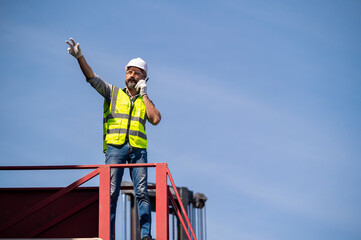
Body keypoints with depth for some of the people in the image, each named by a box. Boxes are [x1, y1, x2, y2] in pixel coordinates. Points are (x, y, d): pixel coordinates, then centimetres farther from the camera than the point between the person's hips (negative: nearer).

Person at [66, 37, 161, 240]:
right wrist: (80, 57, -12)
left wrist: (144, 95, 5)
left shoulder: (145, 100, 19)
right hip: (115, 147, -1)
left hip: (138, 149, 1)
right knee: (111, 192, -8)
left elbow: (156, 119, 0)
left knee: (142, 192, -7)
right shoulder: (112, 92, 15)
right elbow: (92, 77, 3)